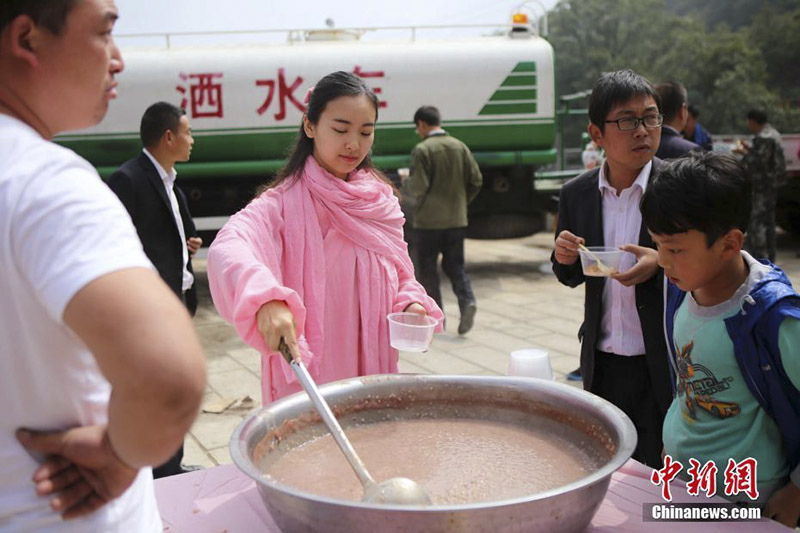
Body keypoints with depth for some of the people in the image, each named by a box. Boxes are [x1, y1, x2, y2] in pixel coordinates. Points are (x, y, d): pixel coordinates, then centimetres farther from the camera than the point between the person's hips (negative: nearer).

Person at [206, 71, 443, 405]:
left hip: (374, 368, 5)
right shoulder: (286, 202, -14)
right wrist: (265, 297, -50)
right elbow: (229, 246, -32)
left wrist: (411, 304, -9)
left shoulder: (382, 199, 4)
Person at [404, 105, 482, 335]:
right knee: (455, 265, 13)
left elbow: (418, 188, -16)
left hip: (429, 220, -5)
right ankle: (467, 301, -10)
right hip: (457, 219, 5)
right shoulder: (460, 147, 5)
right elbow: (476, 180, 5)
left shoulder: (422, 150, -12)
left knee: (427, 269, 8)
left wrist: (406, 187, 5)